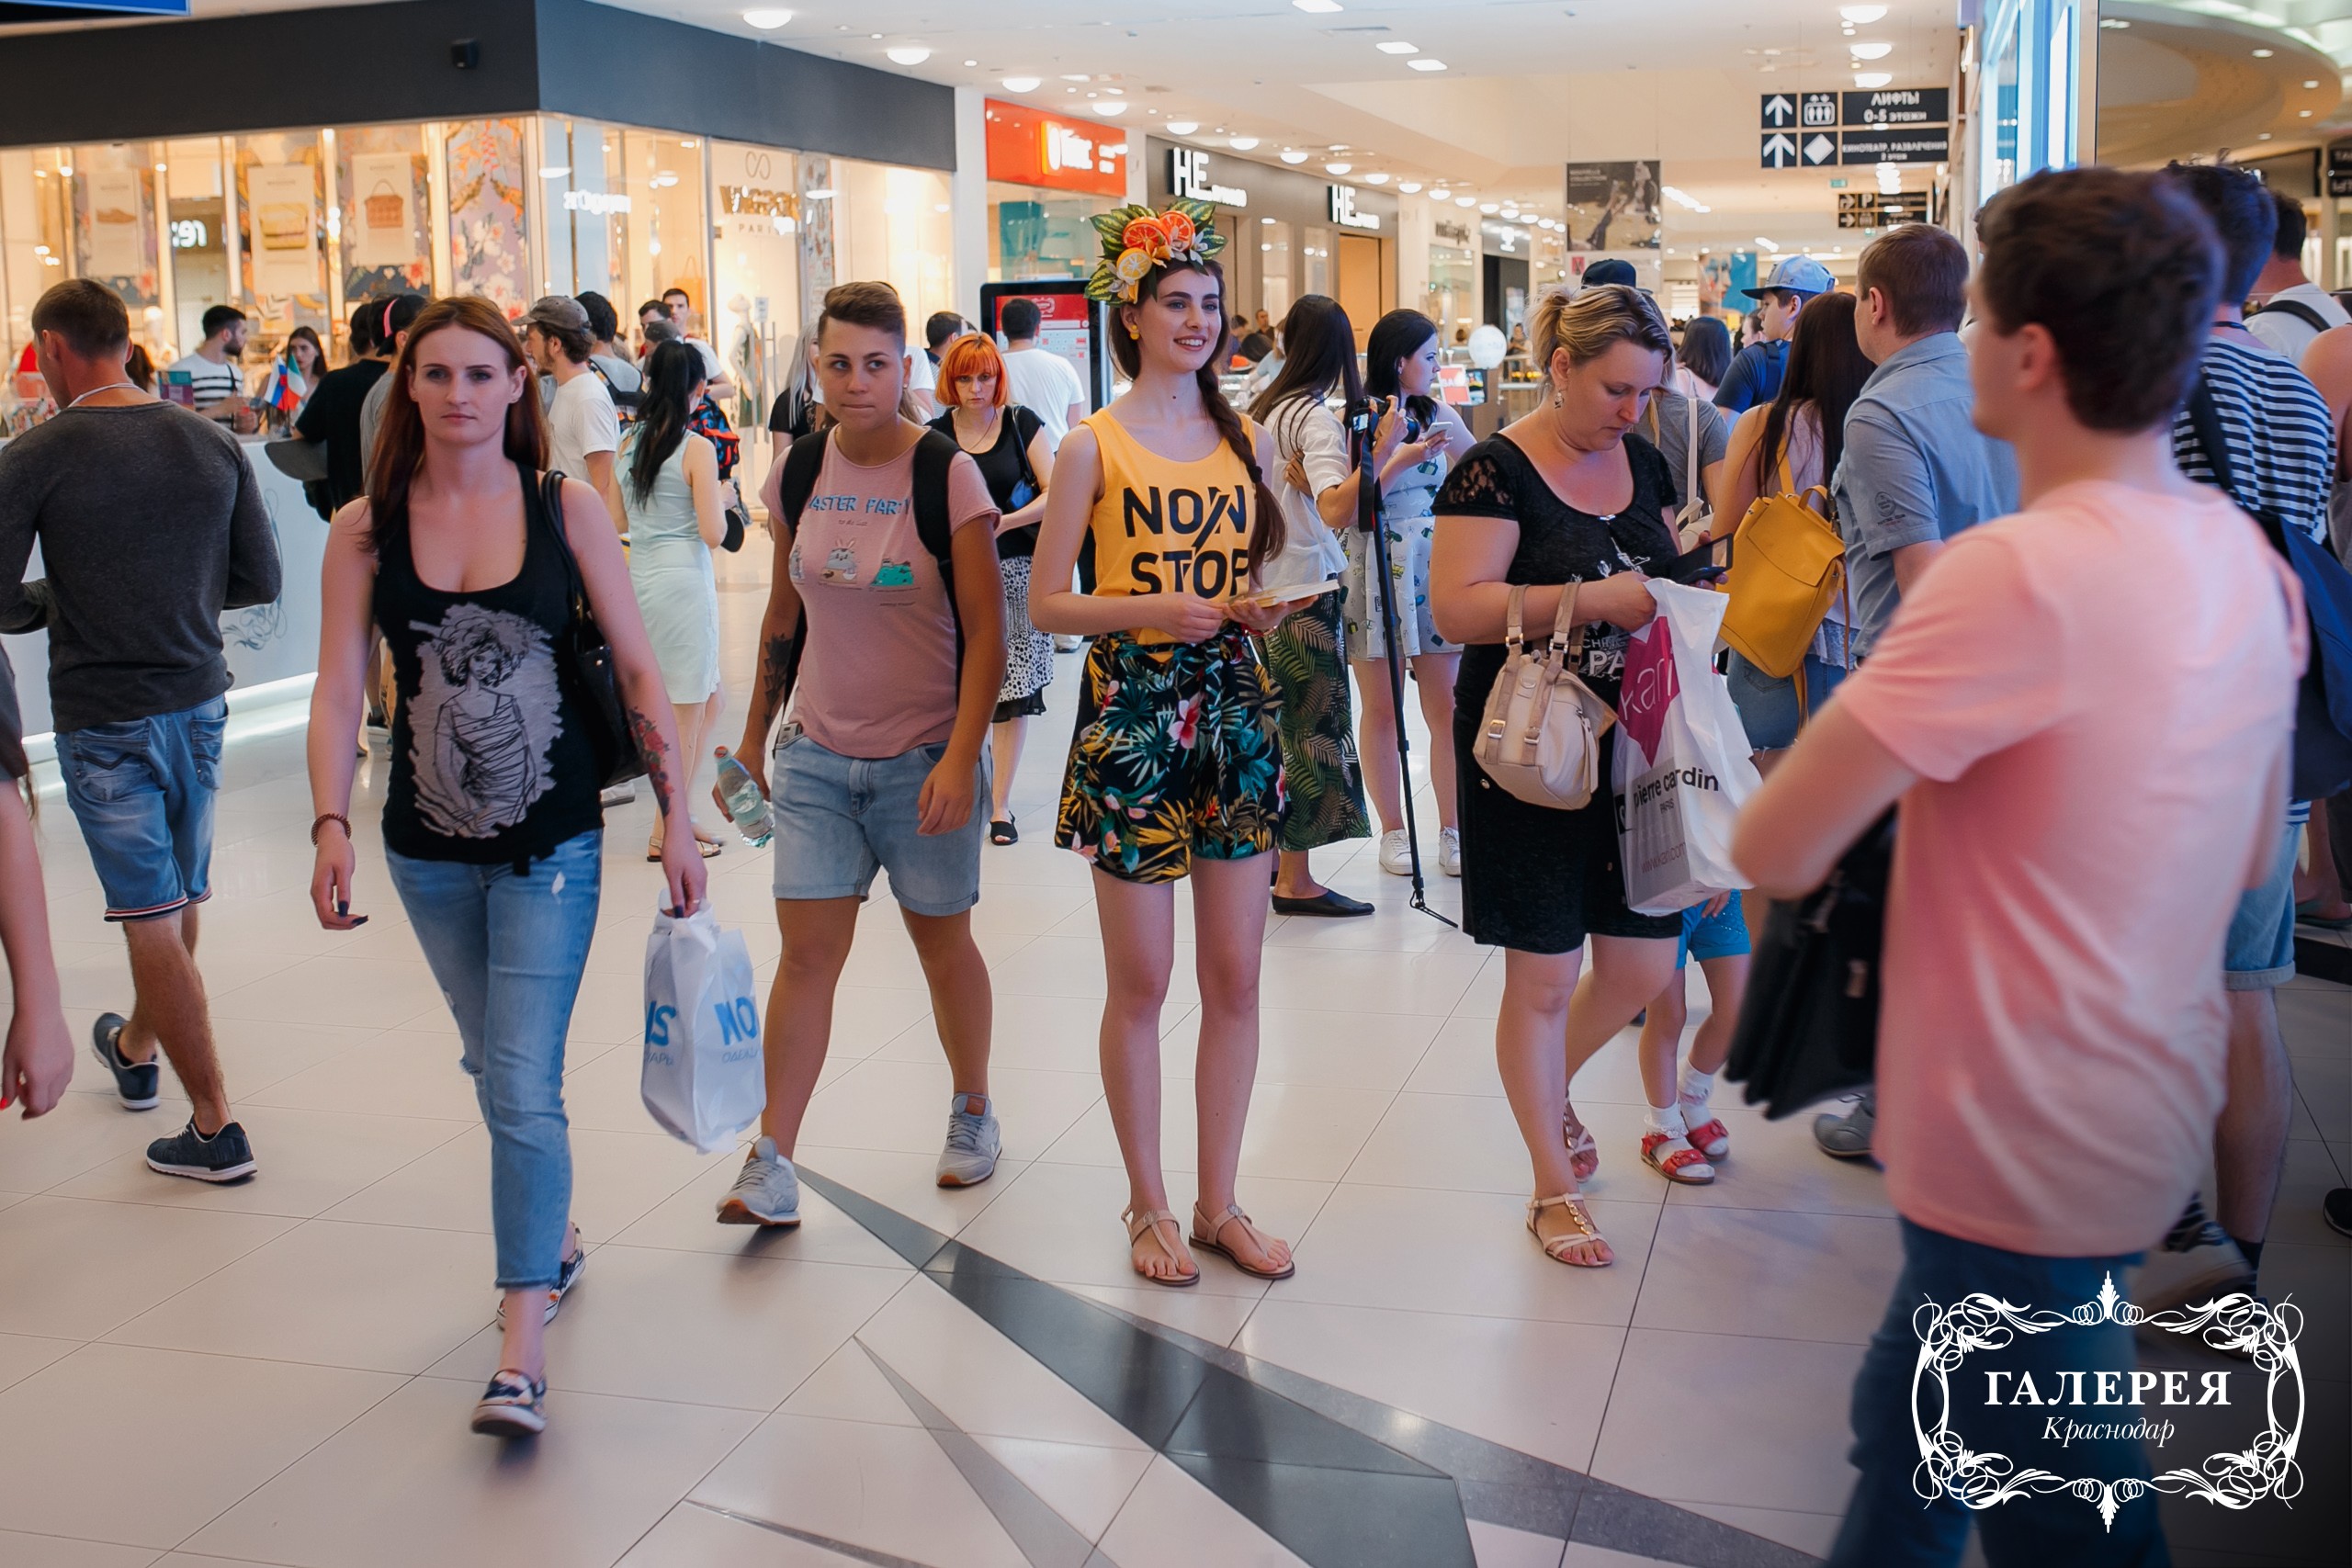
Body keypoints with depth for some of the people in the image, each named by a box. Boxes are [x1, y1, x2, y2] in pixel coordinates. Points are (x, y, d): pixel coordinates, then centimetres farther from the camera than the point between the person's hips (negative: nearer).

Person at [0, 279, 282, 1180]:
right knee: (179, 897, 21)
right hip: (198, 699, 5)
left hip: (101, 717, -5)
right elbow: (259, 580, 4)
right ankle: (136, 1048, 46)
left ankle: (214, 1126, 5)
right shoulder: (213, 444, -1)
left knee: (152, 918, 2)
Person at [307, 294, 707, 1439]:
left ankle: (521, 1354, -7)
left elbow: (637, 670, -1)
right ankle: (554, 1230, 44)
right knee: (493, 1066, 20)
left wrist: (676, 815, -3)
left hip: (553, 842, -3)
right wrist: (332, 826, -15)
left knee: (523, 1086, -10)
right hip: (428, 848, 3)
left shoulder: (568, 510, -4)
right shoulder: (365, 528, -1)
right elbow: (340, 688, -3)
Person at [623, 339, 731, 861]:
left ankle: (678, 816, 17)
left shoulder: (629, 442, 8)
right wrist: (722, 497, 5)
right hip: (684, 582, -7)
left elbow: (620, 515, 16)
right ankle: (667, 833, 9)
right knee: (686, 713, 3)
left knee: (709, 701, 17)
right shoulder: (697, 449, -11)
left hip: (640, 578, 7)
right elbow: (713, 532, -14)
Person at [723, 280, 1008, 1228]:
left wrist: (962, 758, -20)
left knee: (941, 940, 11)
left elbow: (986, 632, -12)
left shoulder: (948, 476, -11)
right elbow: (784, 616, 13)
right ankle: (771, 1167, -1)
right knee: (807, 951, -2)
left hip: (924, 756, -3)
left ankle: (972, 1112, 34)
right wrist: (754, 738, 15)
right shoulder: (798, 474, 2)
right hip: (818, 756, 3)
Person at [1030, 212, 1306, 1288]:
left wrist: (1272, 608, -4)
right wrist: (1154, 609, -19)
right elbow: (1046, 604, -4)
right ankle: (1148, 1206, 21)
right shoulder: (1094, 446, -3)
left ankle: (1218, 1203, 21)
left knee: (1234, 975, 7)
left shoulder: (1249, 440, 9)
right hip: (1130, 716, -4)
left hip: (1233, 712, 4)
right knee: (1140, 982, 4)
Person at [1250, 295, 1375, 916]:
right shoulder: (1315, 418, -14)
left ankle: (1270, 858, 26)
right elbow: (1334, 507, -30)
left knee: (1276, 725, 17)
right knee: (1312, 729, -3)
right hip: (1306, 592, -8)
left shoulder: (1261, 409, 9)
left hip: (1264, 587, 8)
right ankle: (1296, 881, -1)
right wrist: (1381, 450, -31)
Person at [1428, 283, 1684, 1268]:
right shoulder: (1498, 471, -11)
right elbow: (1457, 607, -20)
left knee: (1644, 966, 9)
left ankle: (1550, 1087, 39)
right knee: (1543, 977, 3)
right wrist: (1594, 600, -25)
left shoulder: (1642, 463, 9)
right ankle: (1553, 1187, 20)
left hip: (1628, 746, 6)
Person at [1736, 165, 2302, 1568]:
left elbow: (1775, 852, -25)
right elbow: (2249, 858, 13)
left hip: (2024, 1162, -8)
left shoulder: (2018, 572, -25)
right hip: (2154, 1118, 9)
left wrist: (1849, 766, -3)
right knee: (1906, 1432, 26)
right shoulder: (2245, 557, 2)